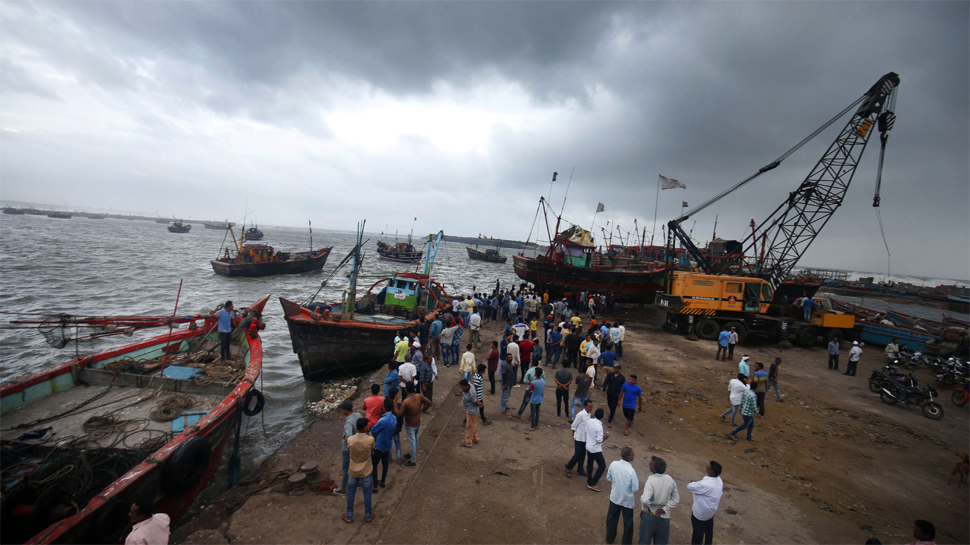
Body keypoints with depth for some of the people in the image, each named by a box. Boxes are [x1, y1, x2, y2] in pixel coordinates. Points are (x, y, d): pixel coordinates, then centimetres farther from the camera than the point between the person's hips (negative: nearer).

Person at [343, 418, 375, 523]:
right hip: (366, 471, -1)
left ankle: (349, 516, 33)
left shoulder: (350, 440, -19)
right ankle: (368, 516, 32)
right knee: (367, 494, 17)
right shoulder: (370, 439, -24)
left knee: (350, 493, 20)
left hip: (353, 471, 1)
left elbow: (349, 450, 0)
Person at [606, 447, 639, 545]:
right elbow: (635, 489, -20)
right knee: (628, 522, 23)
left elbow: (608, 478, -3)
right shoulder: (631, 471, -32)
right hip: (627, 500, -3)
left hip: (615, 497, 3)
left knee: (612, 518, 25)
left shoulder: (613, 464, -19)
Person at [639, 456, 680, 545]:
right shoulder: (670, 479, -6)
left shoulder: (651, 480, -24)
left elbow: (645, 500, -31)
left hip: (650, 515, -4)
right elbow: (676, 499, 0)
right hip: (664, 517, 5)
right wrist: (665, 509, -2)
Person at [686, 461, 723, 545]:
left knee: (698, 533, 14)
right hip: (711, 512, 8)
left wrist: (695, 483, -4)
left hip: (700, 514, -8)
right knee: (709, 531, 28)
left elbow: (689, 486, -25)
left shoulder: (705, 485, -38)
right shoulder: (719, 480, -13)